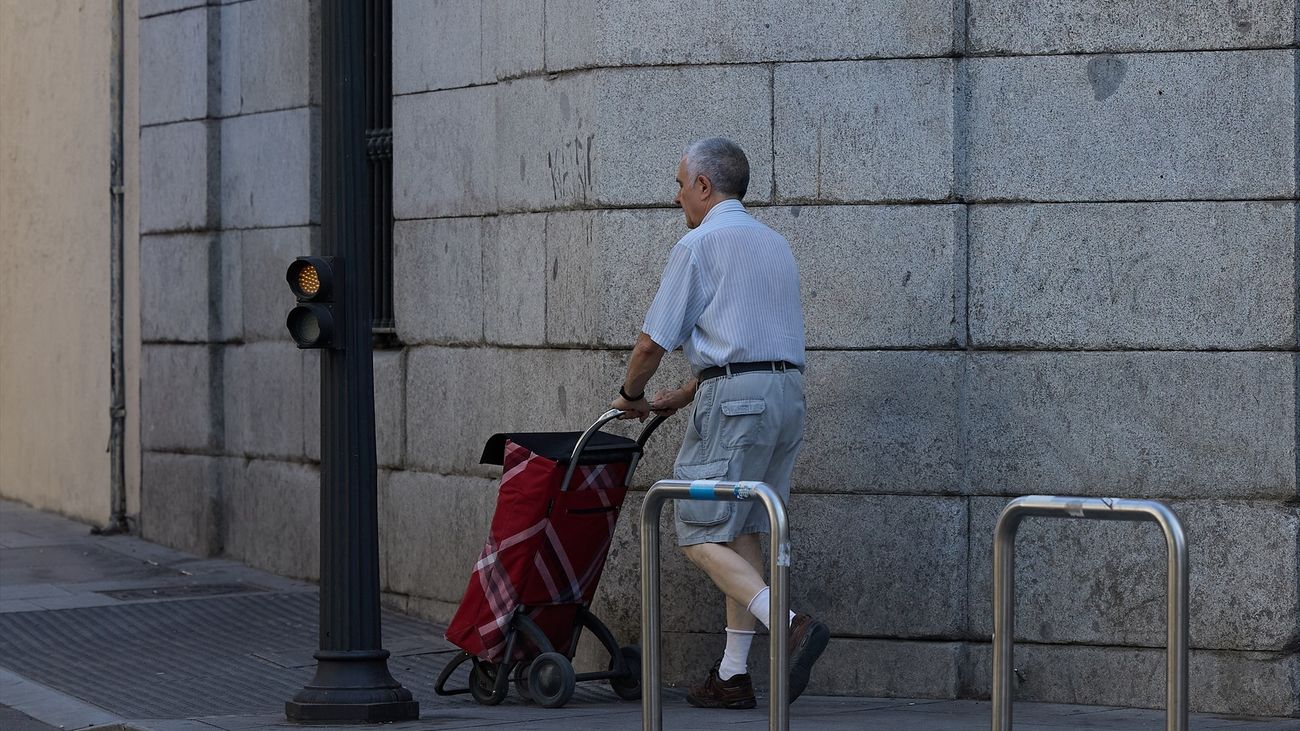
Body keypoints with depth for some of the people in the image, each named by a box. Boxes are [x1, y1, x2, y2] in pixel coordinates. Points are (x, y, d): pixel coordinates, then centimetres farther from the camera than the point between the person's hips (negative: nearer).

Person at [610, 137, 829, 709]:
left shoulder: (699, 245, -4)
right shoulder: (775, 245, 21)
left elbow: (654, 342, -4)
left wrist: (632, 395, 15)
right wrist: (681, 397, 29)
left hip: (734, 397, -8)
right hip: (788, 391, 8)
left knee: (700, 533, -5)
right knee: (742, 531, 11)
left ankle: (788, 625, -23)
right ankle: (733, 674, 9)